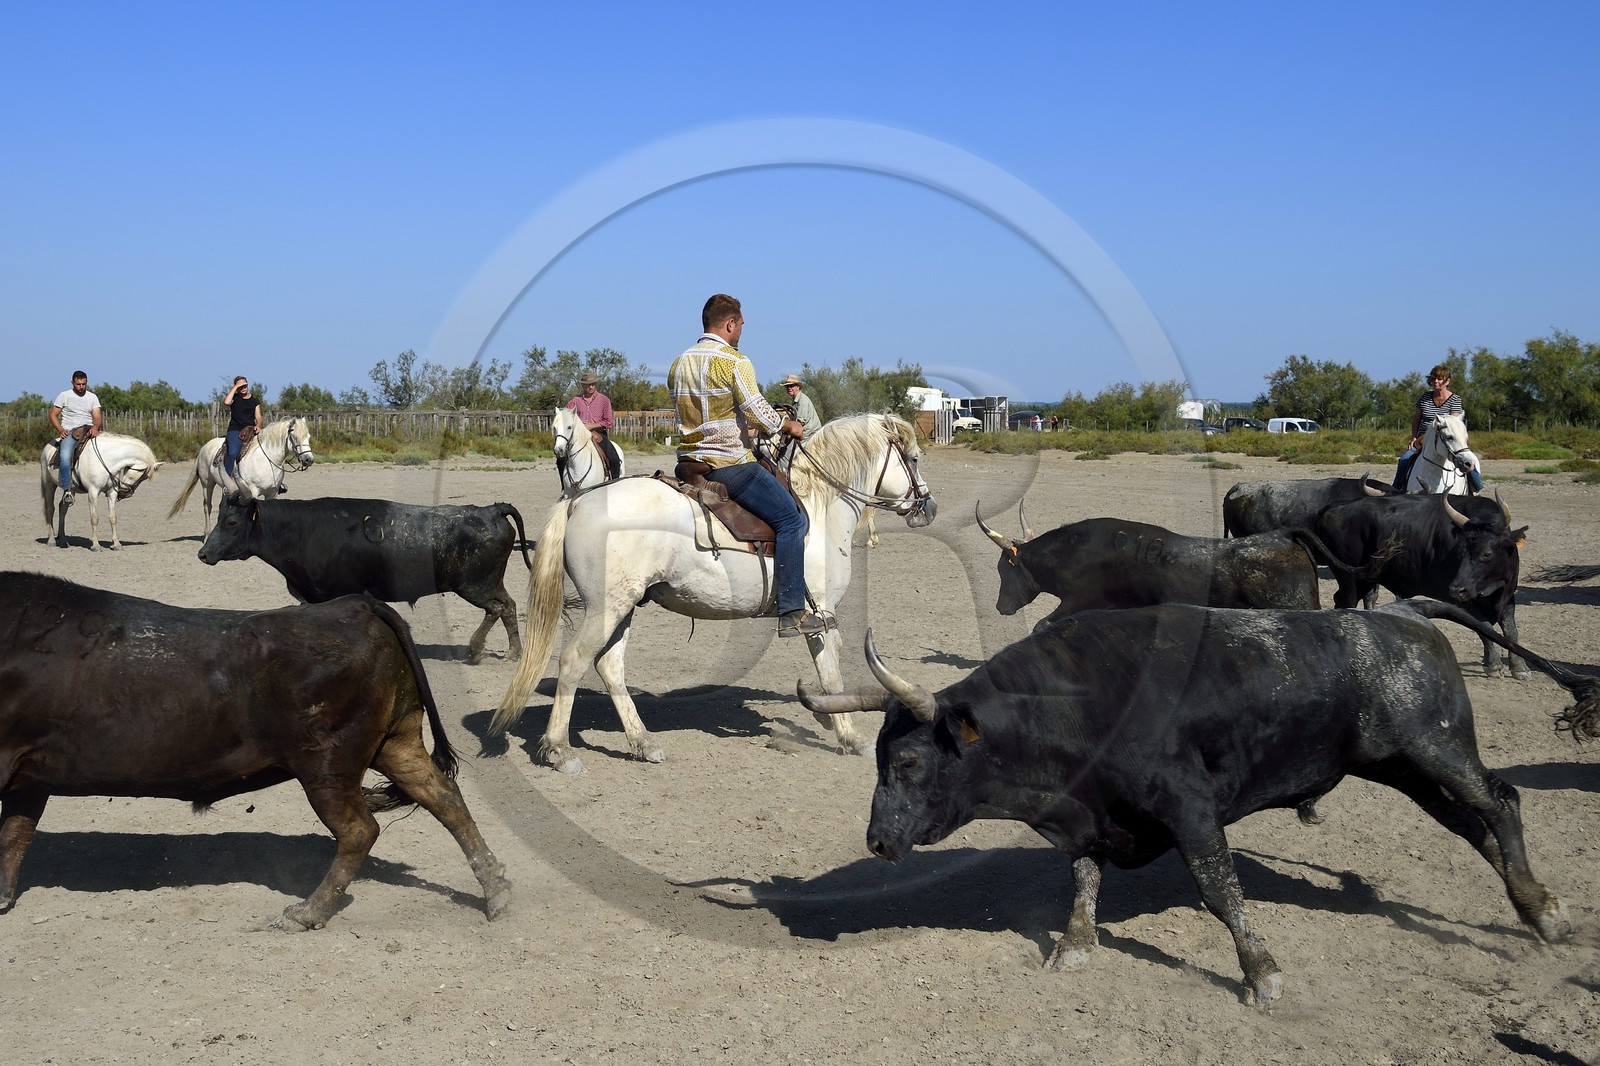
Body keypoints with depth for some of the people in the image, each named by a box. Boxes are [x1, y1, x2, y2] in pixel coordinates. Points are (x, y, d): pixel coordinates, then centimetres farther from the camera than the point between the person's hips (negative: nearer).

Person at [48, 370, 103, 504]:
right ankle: (67, 490, -30)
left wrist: (95, 427, -20)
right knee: (65, 456, -31)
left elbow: (98, 418, 4)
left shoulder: (93, 397, 14)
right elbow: (53, 415, 9)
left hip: (88, 431, 3)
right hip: (69, 432, -3)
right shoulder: (64, 396, 9)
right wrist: (61, 430, -9)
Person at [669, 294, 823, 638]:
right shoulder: (734, 361, -12)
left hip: (690, 464, 9)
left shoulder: (679, 364, 12)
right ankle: (792, 613, -8)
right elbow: (760, 414, -14)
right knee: (792, 520, -2)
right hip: (729, 465, -9)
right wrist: (789, 426, 6)